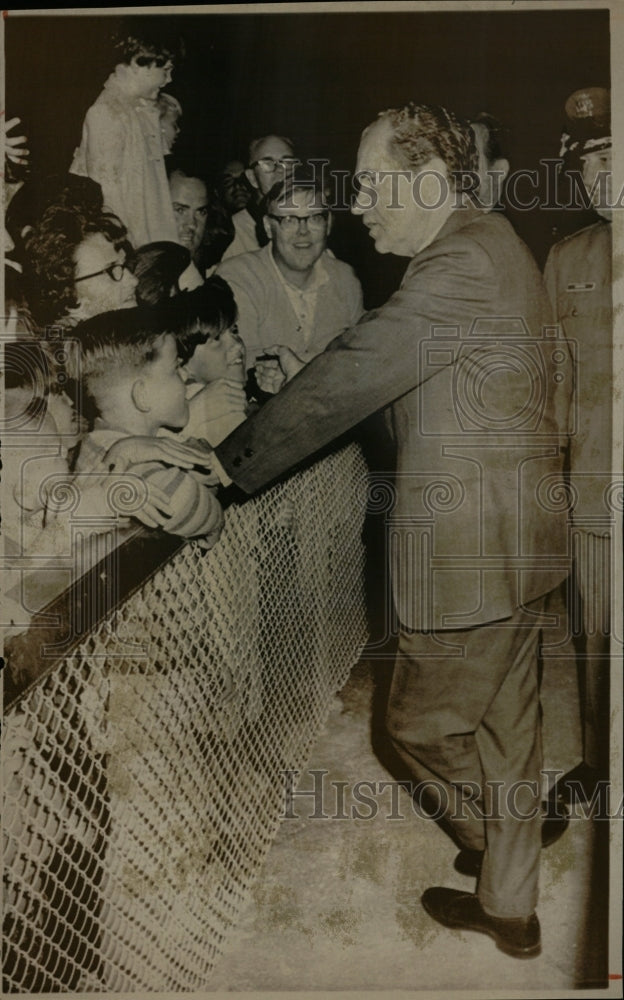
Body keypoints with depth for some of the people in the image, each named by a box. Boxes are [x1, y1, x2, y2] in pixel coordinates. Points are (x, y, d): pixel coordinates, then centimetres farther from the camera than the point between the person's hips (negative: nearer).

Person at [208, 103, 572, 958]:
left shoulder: (462, 263, -19)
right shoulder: (488, 244, 14)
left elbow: (352, 376, -21)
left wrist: (233, 460, -13)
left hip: (474, 550, -11)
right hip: (515, 535, 11)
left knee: (421, 724, 8)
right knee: (502, 727, 20)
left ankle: (508, 845, 31)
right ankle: (510, 906, 37)